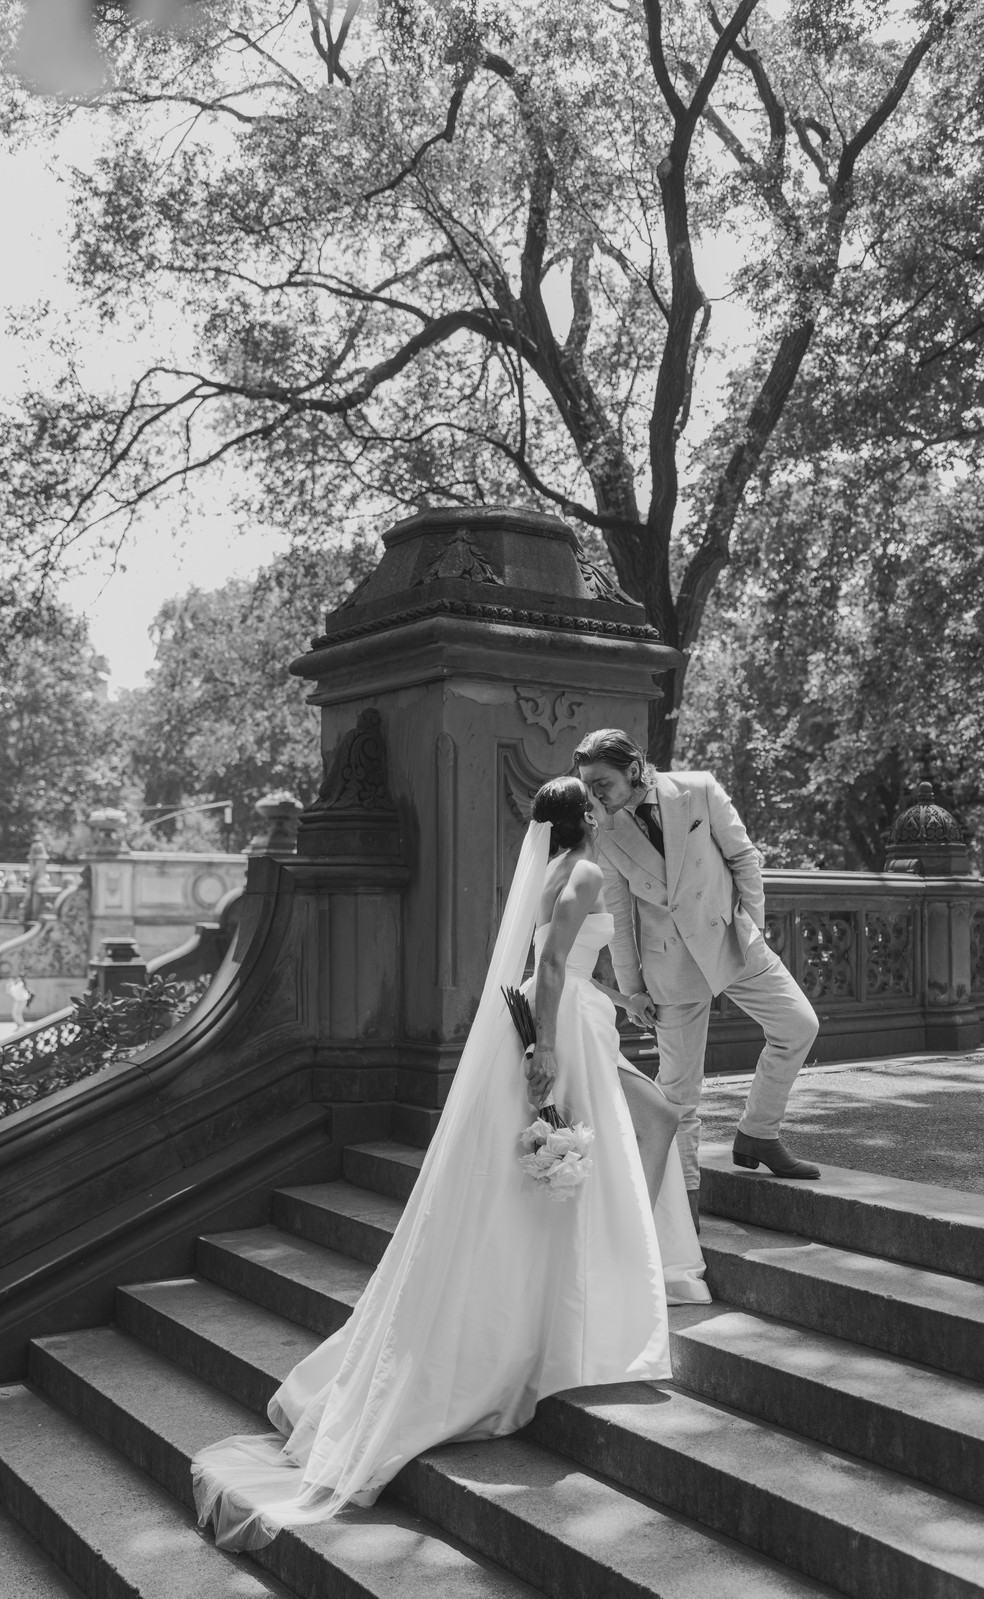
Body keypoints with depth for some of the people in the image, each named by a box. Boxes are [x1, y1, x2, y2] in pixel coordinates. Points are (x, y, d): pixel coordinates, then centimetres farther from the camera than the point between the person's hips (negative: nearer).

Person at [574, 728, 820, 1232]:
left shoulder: (699, 790, -11)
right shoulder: (606, 835, -8)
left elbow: (743, 856, 0)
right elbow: (617, 915, 0)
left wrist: (752, 925, -1)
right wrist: (632, 988, 3)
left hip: (730, 940, 1)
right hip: (671, 962, -1)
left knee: (799, 1024, -6)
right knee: (678, 1084, 2)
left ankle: (757, 1135, 12)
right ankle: (684, 1198, 14)